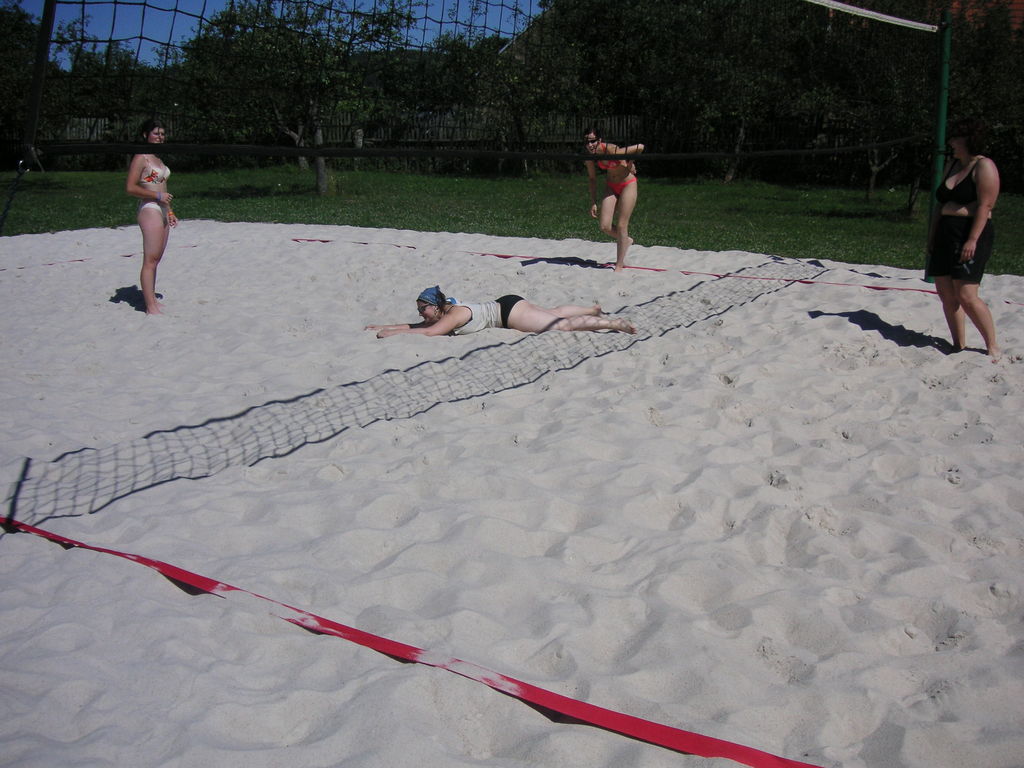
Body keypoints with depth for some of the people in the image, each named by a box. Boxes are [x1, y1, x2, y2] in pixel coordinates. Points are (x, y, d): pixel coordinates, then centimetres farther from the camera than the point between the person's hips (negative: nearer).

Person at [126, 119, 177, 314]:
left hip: (161, 212, 9)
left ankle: (152, 300, 18)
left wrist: (169, 212, 20)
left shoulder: (157, 159, 18)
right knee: (150, 260, -9)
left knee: (155, 259, 12)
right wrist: (158, 196, -16)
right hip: (149, 211, -9)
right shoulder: (141, 158, -9)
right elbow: (130, 188, -16)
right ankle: (150, 306, -8)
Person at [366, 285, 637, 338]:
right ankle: (594, 310, 37)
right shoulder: (437, 317, 0)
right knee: (553, 313, 23)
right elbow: (414, 325, 10)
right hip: (503, 307, 8)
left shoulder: (454, 314, -24)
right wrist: (382, 326, 2)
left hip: (509, 310, -8)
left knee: (562, 324, -11)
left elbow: (429, 332, -35)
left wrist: (393, 333, -29)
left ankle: (613, 323, -9)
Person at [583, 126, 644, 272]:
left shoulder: (612, 150, -31)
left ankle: (619, 266, 7)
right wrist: (593, 202, 3)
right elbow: (592, 178, 4)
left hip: (628, 184, -5)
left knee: (621, 226, -4)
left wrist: (630, 163, -7)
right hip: (611, 186, 5)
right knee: (604, 227, -3)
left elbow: (640, 147, -24)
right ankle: (626, 240, 29)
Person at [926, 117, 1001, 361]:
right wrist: (932, 236, 16)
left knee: (966, 296, -15)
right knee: (946, 294, 5)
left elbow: (985, 206, -15)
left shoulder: (983, 166, -7)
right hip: (945, 236, 8)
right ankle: (958, 346, 13)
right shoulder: (952, 166, 18)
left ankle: (993, 347, -3)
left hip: (970, 235, -8)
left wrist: (972, 240, -22)